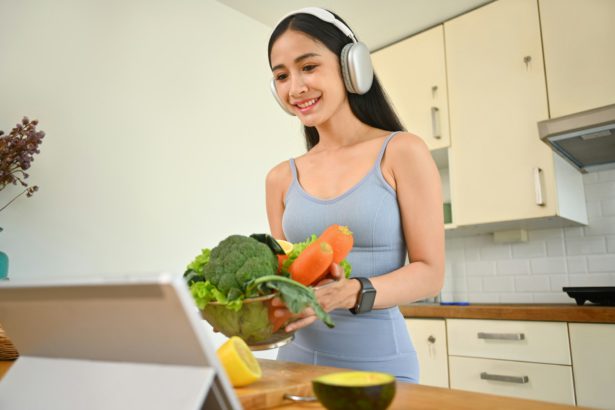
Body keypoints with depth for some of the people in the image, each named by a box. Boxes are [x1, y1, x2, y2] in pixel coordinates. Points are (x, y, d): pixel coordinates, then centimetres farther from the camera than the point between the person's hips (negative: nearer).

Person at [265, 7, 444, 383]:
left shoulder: (402, 152, -7)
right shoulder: (282, 178, 4)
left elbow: (430, 273, -9)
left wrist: (353, 293, -26)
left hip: (377, 363, -3)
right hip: (298, 359, 4)